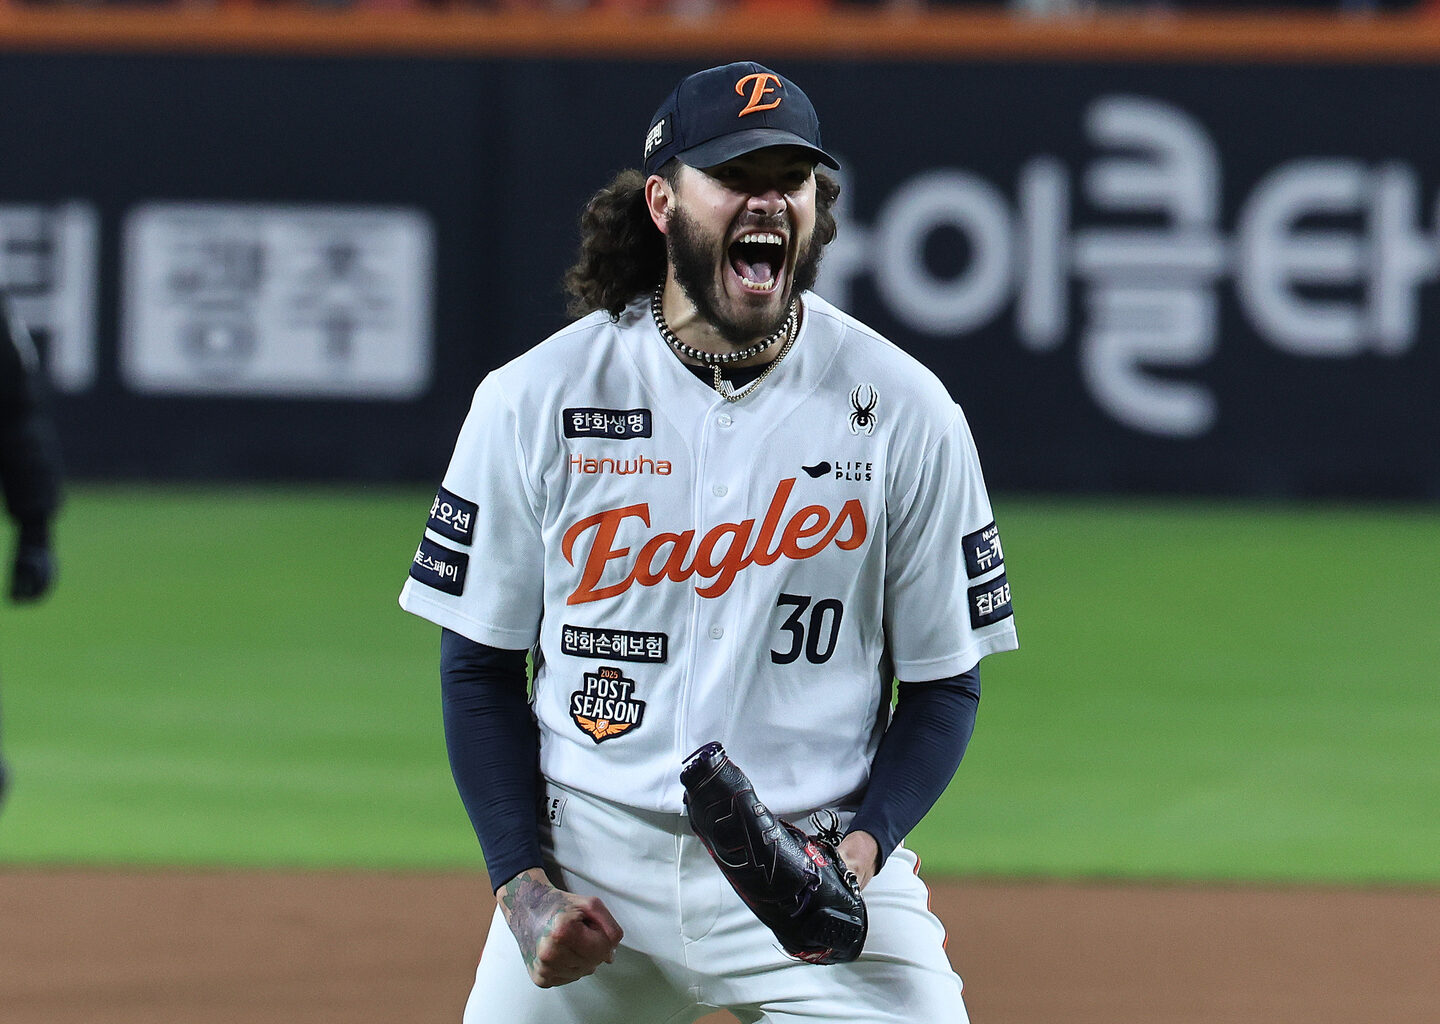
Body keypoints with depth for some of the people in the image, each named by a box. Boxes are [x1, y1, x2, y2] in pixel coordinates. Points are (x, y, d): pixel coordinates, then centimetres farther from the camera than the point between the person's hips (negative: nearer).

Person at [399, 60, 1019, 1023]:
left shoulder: (905, 410, -1)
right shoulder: (535, 399, -1)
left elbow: (945, 681, 5)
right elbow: (480, 665, 5)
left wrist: (864, 844, -11)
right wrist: (523, 883, -5)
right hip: (590, 861, 1)